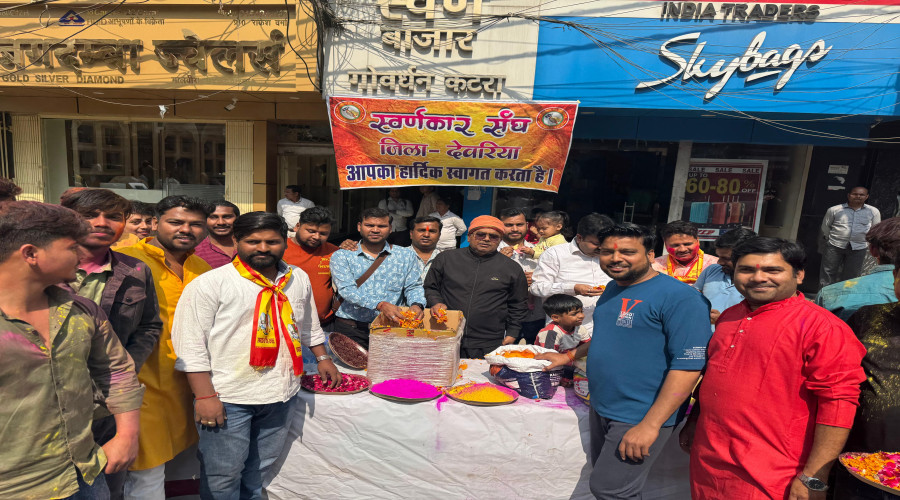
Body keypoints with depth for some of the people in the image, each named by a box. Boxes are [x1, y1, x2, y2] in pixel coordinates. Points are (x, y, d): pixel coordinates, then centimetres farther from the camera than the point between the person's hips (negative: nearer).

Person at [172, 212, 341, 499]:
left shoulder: (298, 279, 5)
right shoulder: (210, 284, -11)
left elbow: (309, 326, 20)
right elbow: (191, 346, -11)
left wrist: (322, 358, 17)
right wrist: (205, 396, -13)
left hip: (280, 394, 5)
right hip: (228, 397, -4)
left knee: (259, 469, 20)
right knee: (223, 475, 8)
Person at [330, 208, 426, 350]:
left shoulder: (406, 256, 13)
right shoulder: (341, 256, 6)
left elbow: (413, 287, 10)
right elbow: (346, 290, -6)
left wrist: (416, 305, -14)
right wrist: (380, 305, -20)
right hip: (352, 329, -1)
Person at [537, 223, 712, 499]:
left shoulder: (680, 297, -18)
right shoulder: (613, 289, 7)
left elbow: (688, 365, -22)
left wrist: (650, 425, -23)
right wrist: (569, 357, 17)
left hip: (641, 418, -8)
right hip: (600, 409, 8)